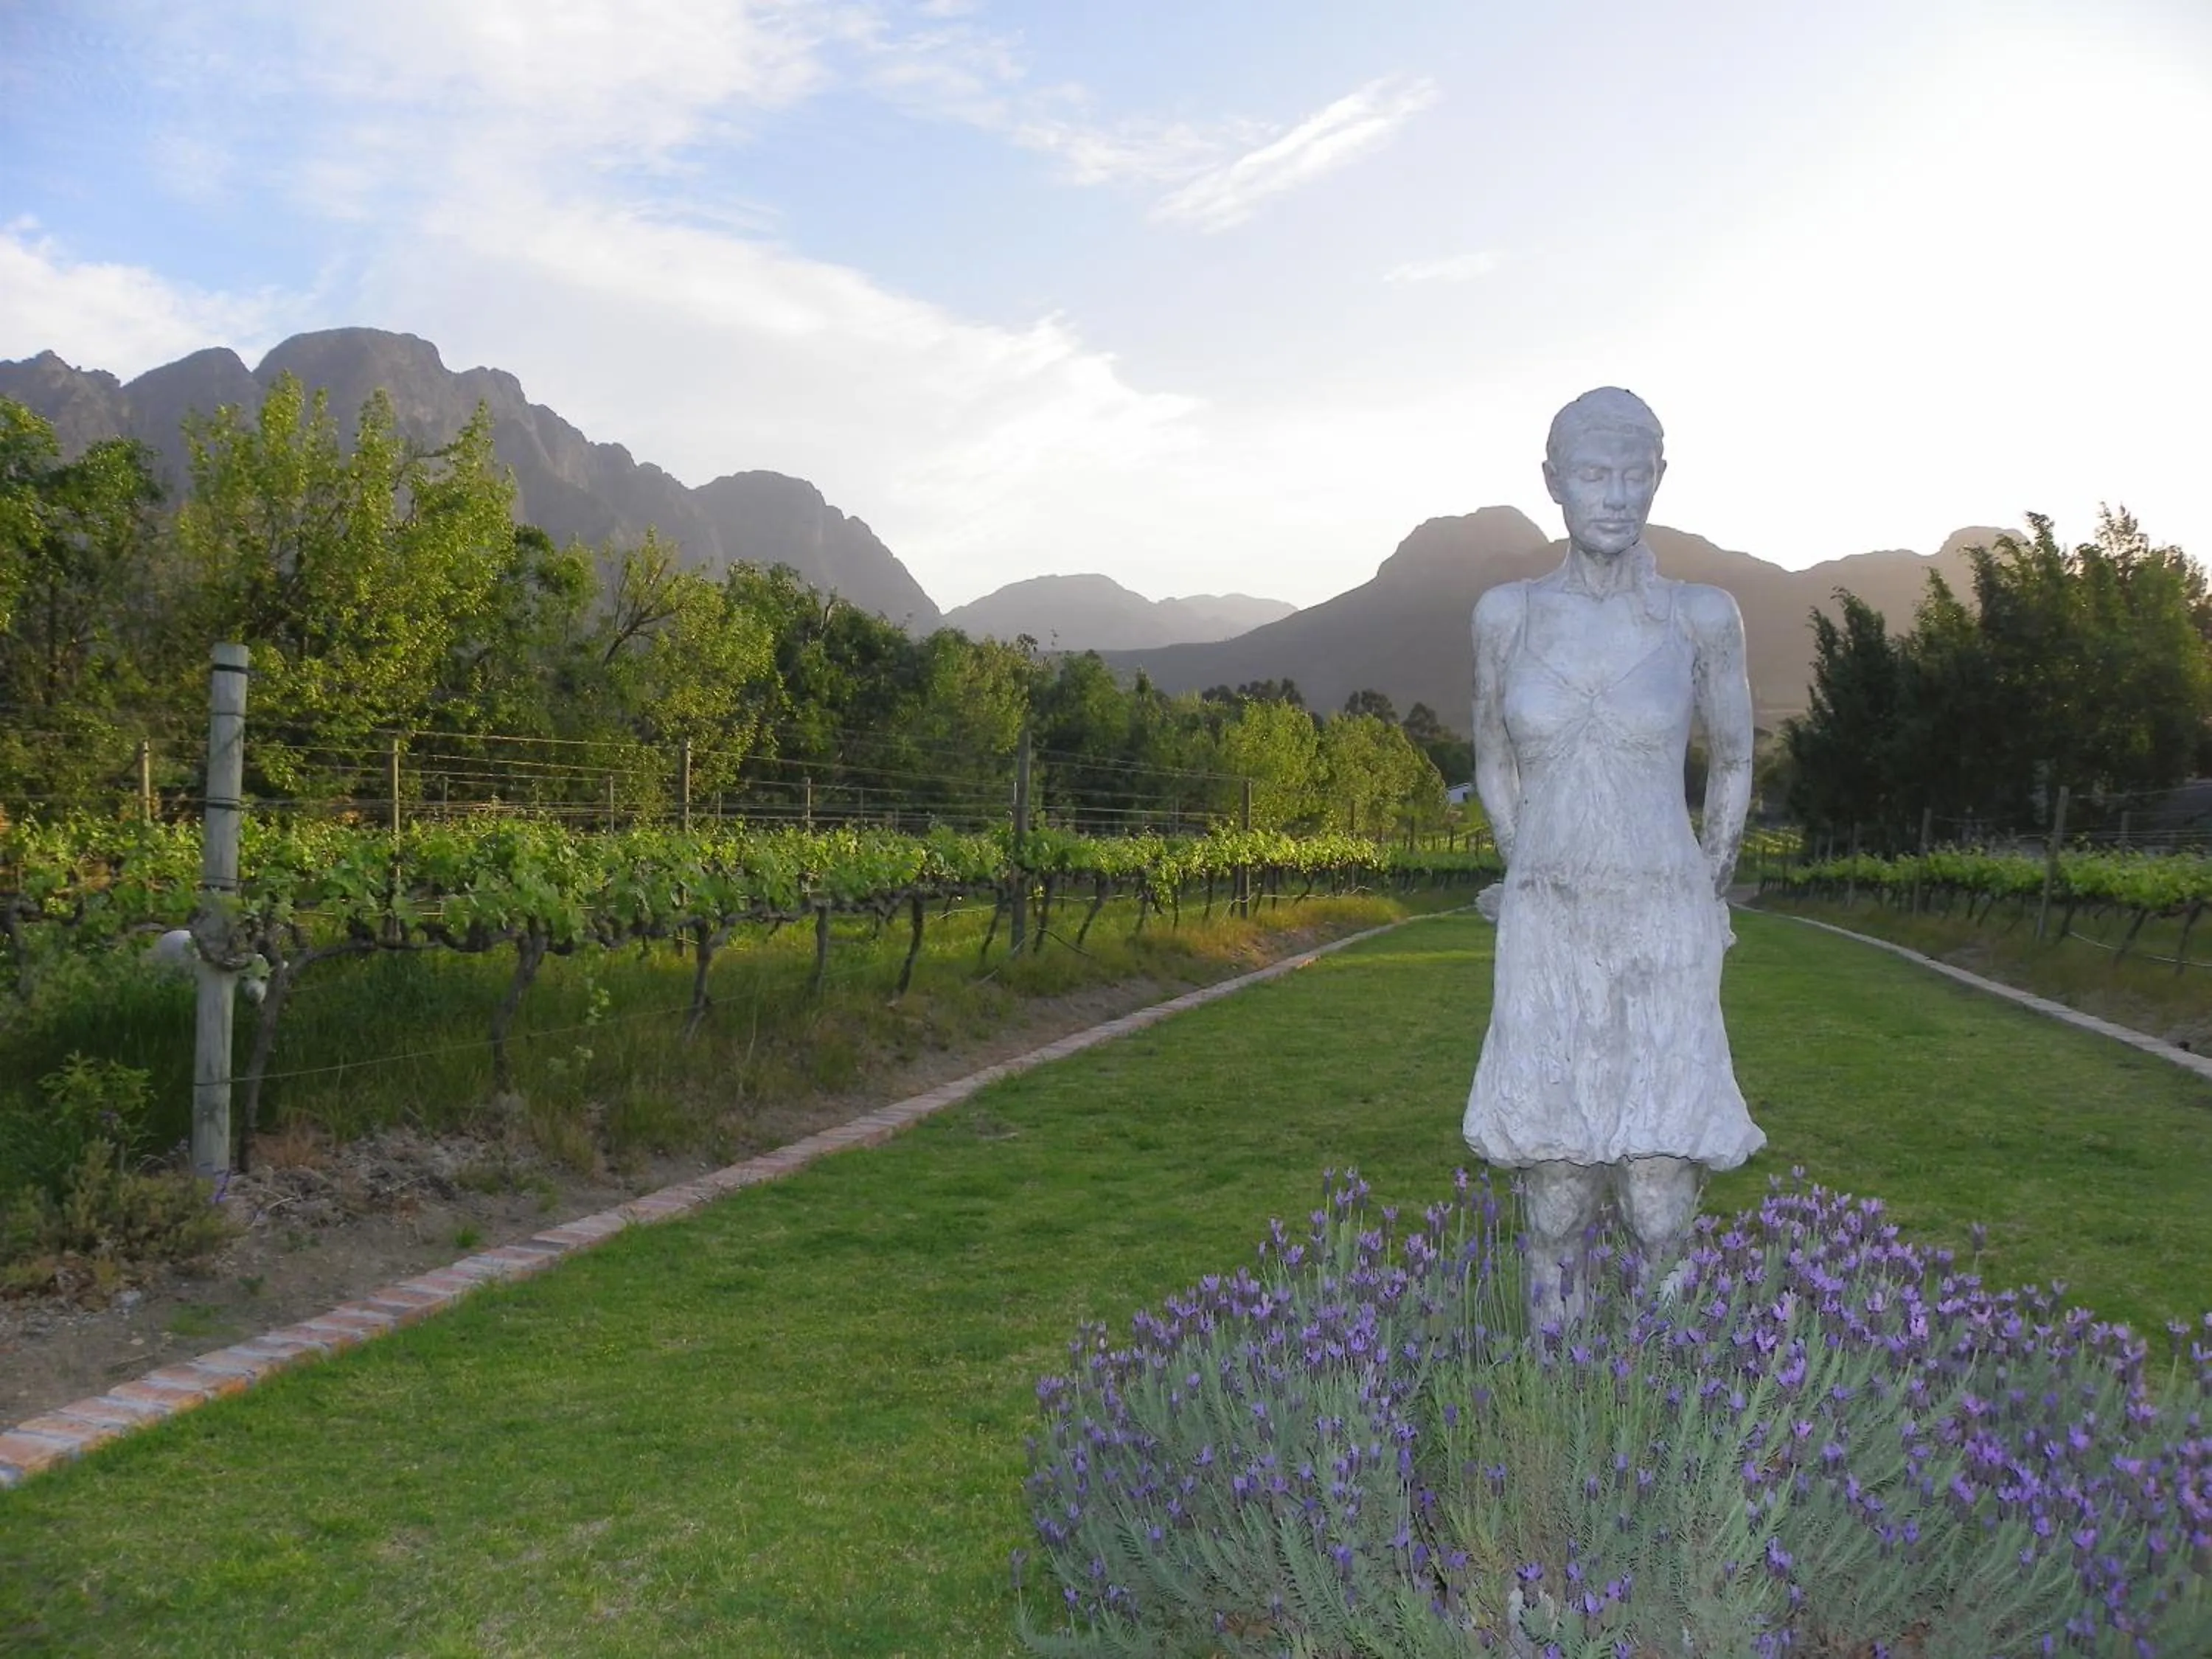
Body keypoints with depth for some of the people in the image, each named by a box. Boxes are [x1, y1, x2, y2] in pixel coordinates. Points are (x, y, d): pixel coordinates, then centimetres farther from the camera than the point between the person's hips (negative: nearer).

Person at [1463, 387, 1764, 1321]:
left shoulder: (1703, 615, -2)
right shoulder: (1505, 613, 0)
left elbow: (1733, 763, 11)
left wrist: (1702, 903, 13)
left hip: (1664, 935, -1)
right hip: (1548, 937, 1)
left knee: (1660, 1207, -4)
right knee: (1555, 1196, -1)